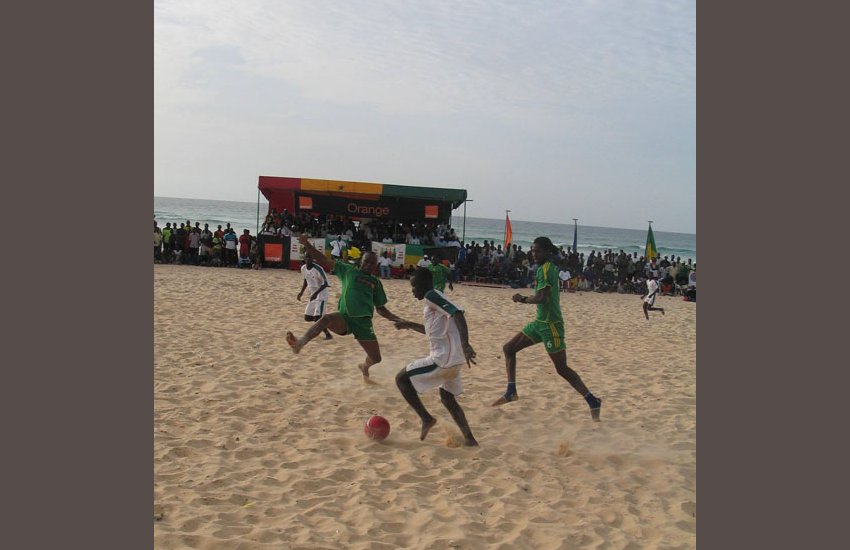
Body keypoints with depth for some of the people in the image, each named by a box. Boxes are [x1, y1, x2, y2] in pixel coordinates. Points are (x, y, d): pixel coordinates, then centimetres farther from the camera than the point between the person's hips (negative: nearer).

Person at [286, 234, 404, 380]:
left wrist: (398, 320, 6)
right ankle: (300, 343, -55)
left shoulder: (376, 282, 16)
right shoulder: (348, 270, 10)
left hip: (364, 321, 3)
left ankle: (364, 366, 43)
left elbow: (381, 309, 21)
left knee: (376, 359, 5)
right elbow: (324, 261, 4)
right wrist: (306, 244, -8)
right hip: (345, 318, -3)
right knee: (327, 318, -37)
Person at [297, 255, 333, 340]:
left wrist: (316, 293, -32)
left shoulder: (318, 269, -21)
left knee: (317, 318, -18)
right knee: (307, 317, 9)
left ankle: (328, 334, -6)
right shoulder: (303, 268, 1)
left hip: (321, 295, -8)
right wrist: (302, 292, 9)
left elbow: (325, 283, -22)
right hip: (313, 295, 8)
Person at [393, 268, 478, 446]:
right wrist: (409, 325, 40)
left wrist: (465, 344, -36)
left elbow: (457, 313, -25)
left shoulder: (432, 296, -9)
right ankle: (469, 439, 23)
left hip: (443, 358, -10)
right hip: (454, 358, 10)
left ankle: (426, 418, 2)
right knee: (447, 398, 26)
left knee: (402, 378, 3)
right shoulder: (433, 298, 20)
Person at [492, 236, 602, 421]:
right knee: (509, 348, 9)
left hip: (550, 324, -10)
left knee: (562, 369, -4)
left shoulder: (545, 269, -17)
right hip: (540, 322, 10)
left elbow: (541, 298, -27)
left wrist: (522, 299, -11)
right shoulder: (551, 267, 12)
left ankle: (593, 401, 5)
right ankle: (511, 392, 10)